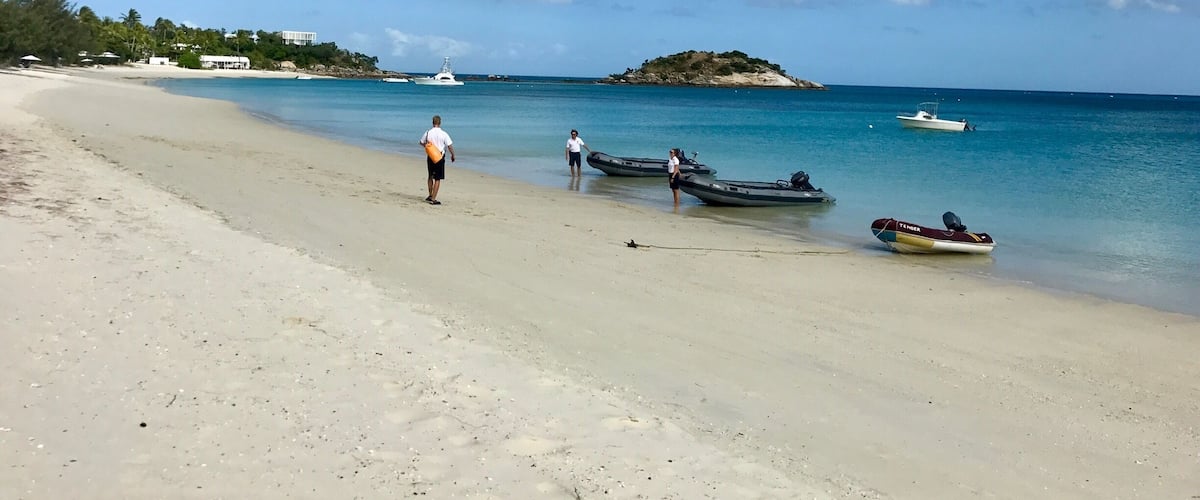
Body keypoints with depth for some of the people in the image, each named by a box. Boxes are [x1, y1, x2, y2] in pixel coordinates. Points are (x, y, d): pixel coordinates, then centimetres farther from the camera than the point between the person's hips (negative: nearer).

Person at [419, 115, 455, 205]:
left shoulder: (428, 132, -4)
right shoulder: (444, 134, -13)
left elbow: (422, 143, 10)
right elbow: (450, 146, -12)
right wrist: (452, 155, 4)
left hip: (430, 157, 4)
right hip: (440, 158, -4)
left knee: (431, 177, 22)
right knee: (437, 179, 1)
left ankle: (430, 195, 32)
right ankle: (433, 199, -1)